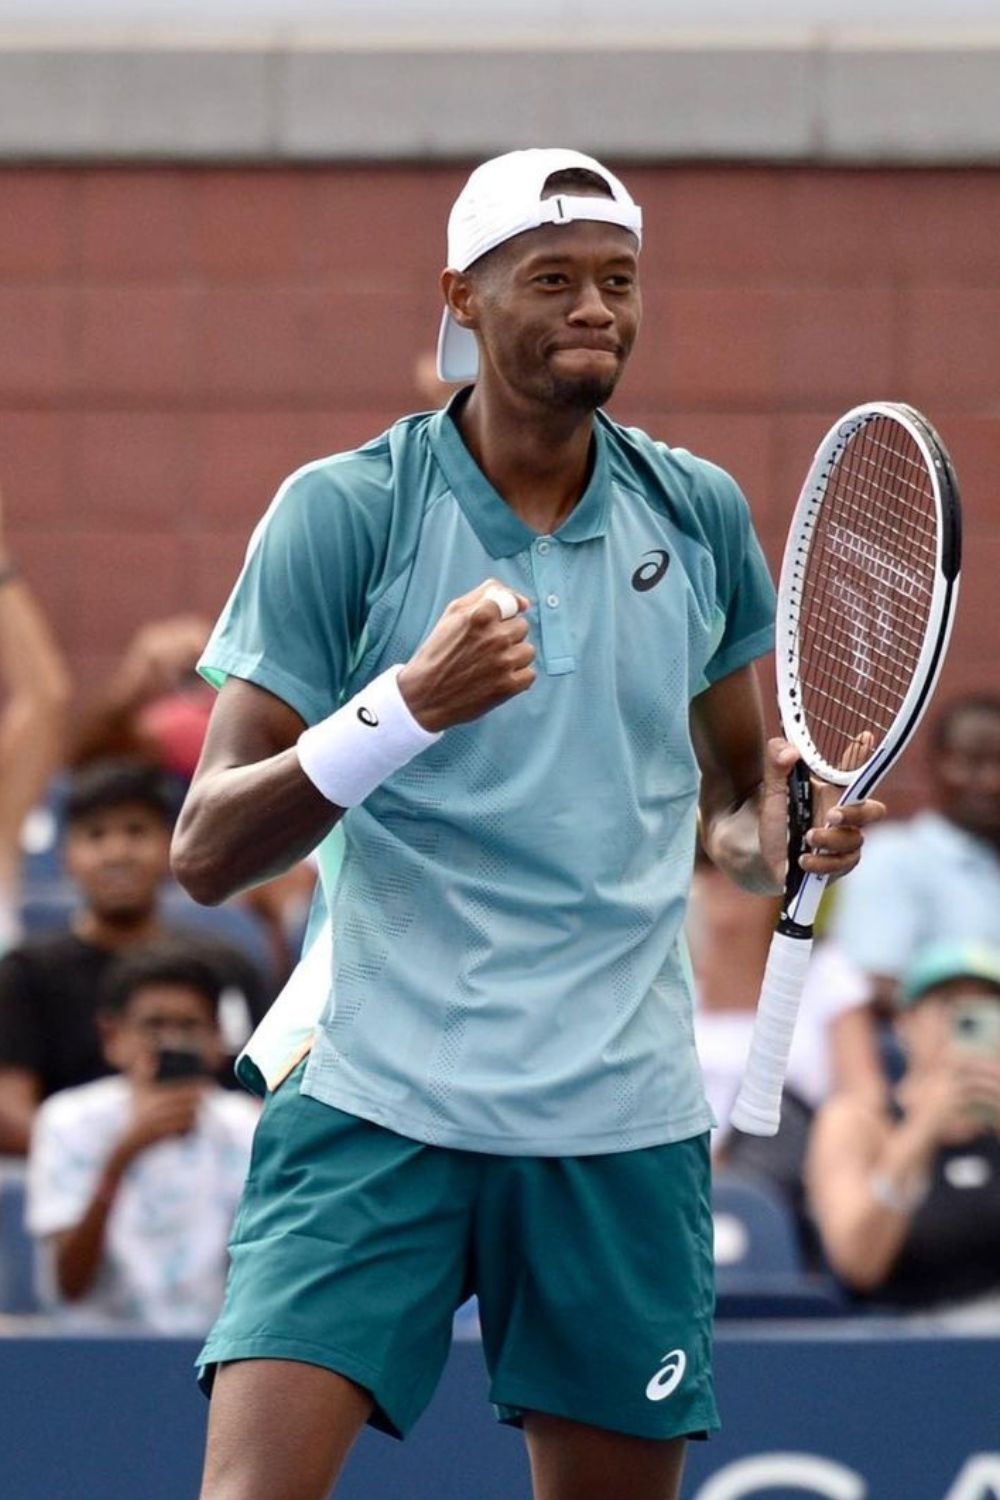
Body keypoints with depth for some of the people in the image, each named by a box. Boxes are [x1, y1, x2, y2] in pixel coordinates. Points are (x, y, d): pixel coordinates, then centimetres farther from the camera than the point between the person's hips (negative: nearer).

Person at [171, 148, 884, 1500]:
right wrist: (408, 705, -23)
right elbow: (206, 854, -8)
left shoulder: (699, 516, 8)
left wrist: (777, 836, -3)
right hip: (376, 1101, -4)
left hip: (624, 1122, 4)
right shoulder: (343, 513, -4)